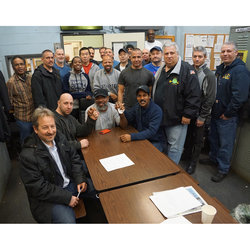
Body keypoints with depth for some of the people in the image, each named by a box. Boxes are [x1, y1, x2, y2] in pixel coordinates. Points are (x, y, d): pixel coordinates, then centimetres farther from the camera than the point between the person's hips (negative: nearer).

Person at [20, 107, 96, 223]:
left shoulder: (60, 138, -2)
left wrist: (80, 179, -6)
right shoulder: (28, 155, -22)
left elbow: (74, 158, 8)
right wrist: (67, 197, -19)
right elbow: (38, 188, -19)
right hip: (49, 196, -6)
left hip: (71, 182, 6)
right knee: (68, 221, -26)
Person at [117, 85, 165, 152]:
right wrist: (122, 112, -19)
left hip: (155, 142, -5)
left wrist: (132, 136, -37)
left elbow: (151, 132, -29)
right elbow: (124, 126, -1)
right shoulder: (137, 107, -1)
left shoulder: (156, 110, -18)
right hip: (141, 139, 5)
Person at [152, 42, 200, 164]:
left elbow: (193, 95, -17)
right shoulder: (161, 70, 11)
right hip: (160, 116, 7)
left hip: (177, 119, -7)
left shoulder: (187, 70, -12)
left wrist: (188, 115, -18)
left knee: (174, 147, 5)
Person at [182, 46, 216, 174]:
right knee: (188, 135, 19)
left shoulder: (209, 75, -11)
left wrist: (202, 117, -14)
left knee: (198, 139, 9)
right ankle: (186, 155, 40)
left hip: (200, 114, -4)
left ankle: (193, 162, 26)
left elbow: (210, 99, -13)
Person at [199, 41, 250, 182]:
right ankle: (214, 159, 44)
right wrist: (213, 109, 9)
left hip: (228, 117, -8)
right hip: (216, 113, 8)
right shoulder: (220, 68, 9)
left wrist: (227, 114, -17)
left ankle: (223, 169, 23)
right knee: (213, 138, 22)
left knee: (226, 144, 6)